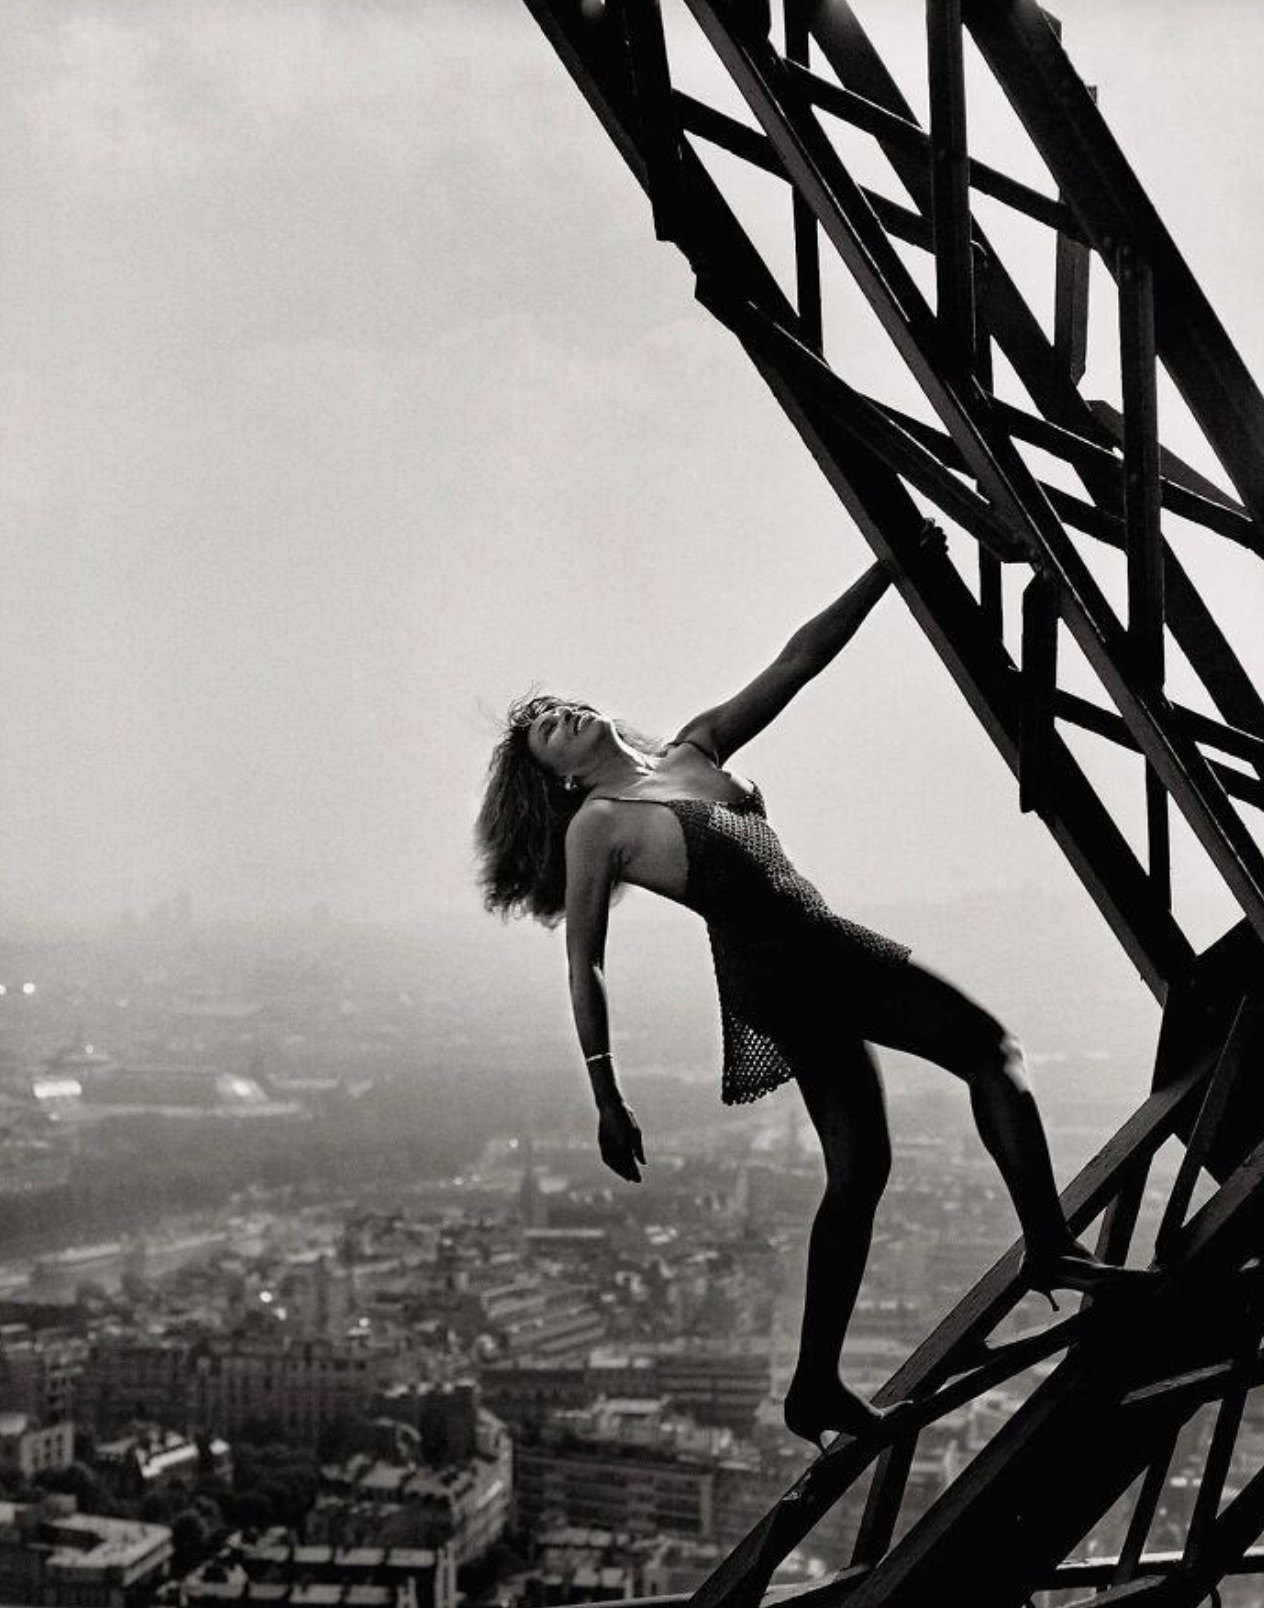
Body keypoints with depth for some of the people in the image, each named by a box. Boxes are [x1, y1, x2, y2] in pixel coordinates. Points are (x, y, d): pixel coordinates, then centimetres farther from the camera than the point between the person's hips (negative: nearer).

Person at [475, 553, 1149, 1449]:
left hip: (825, 948, 8)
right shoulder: (596, 824, -5)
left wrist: (889, 569, 6)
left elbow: (800, 659, 12)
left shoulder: (697, 748, 14)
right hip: (774, 976, -8)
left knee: (991, 1050, 7)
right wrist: (606, 1098, -11)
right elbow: (585, 967, -7)